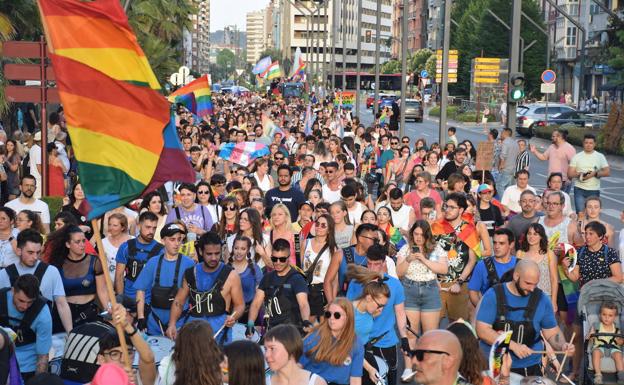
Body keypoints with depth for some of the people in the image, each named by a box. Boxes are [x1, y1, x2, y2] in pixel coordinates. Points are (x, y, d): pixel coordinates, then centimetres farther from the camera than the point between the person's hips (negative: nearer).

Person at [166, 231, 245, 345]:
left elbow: (240, 305, 1)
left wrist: (233, 317, -20)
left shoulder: (230, 276, -5)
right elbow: (179, 301, 12)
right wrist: (172, 324, -2)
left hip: (219, 332, -3)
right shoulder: (191, 273, 6)